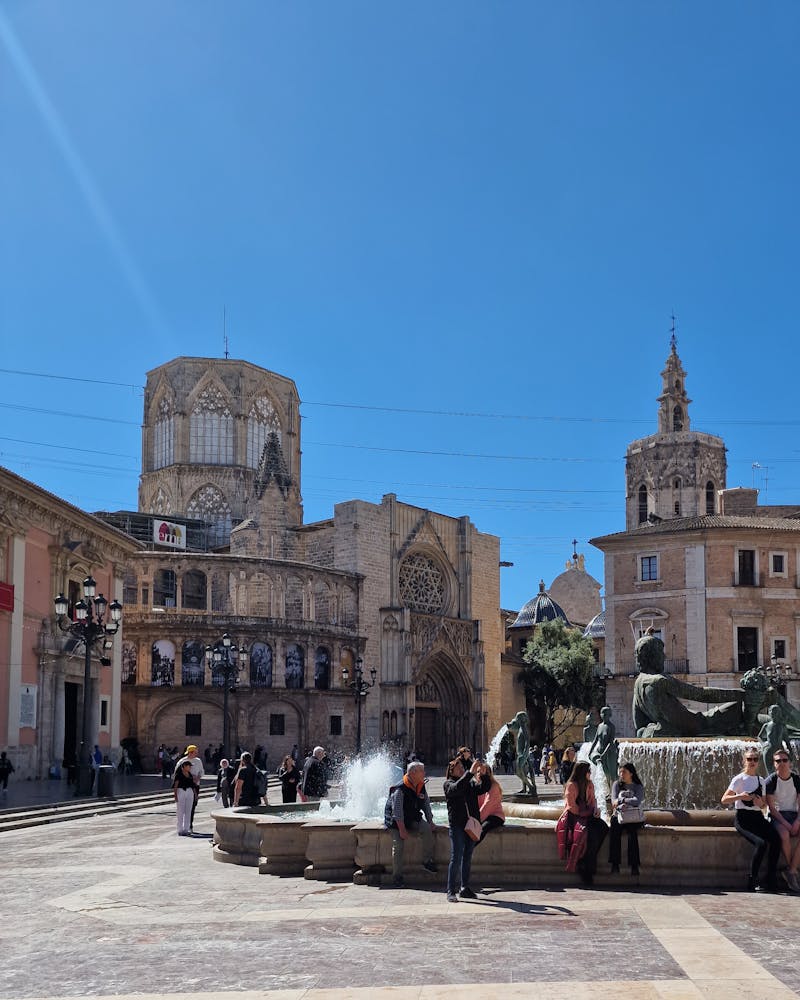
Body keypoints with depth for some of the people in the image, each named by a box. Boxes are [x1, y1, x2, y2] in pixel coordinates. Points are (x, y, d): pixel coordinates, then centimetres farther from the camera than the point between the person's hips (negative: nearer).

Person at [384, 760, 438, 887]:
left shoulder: (421, 787, 0)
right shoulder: (400, 789, -22)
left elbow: (426, 805, 10)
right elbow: (397, 811, -23)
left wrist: (430, 822, 0)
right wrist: (402, 829, -26)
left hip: (413, 819, 5)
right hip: (397, 822, -5)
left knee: (427, 829, -23)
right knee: (398, 847, -16)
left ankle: (428, 861, -13)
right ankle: (397, 877, -5)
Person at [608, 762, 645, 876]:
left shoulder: (638, 787, 8)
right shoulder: (617, 784, 14)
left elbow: (637, 801, -11)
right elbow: (614, 801, 1)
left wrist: (621, 800, -14)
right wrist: (622, 806, -19)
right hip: (619, 815, 1)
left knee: (632, 832, -34)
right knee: (614, 829, -32)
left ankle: (634, 865, -34)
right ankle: (614, 864, -34)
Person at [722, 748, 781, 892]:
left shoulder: (761, 781, 17)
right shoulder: (739, 779, 1)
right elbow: (724, 800, -5)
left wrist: (761, 803, -2)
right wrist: (739, 796, -21)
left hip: (758, 817, 5)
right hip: (743, 819, -5)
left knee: (775, 838, -25)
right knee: (761, 843, -30)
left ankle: (771, 880, -18)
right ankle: (752, 881, -16)